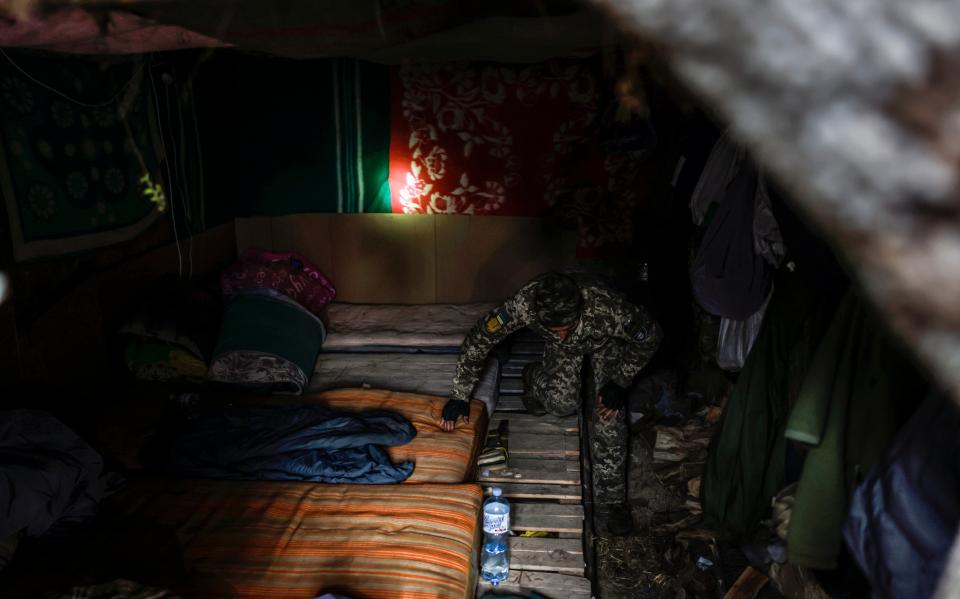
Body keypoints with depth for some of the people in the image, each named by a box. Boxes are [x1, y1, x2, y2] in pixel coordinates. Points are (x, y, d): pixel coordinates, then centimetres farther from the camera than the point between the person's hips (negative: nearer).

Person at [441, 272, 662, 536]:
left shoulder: (606, 307, -45)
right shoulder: (524, 303, -41)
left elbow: (650, 336, -24)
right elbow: (478, 338, -26)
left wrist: (619, 383, -23)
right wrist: (459, 397, -21)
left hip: (604, 342, -1)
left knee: (609, 414, -16)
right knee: (561, 403, -15)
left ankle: (609, 501, -3)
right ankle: (535, 378, 22)